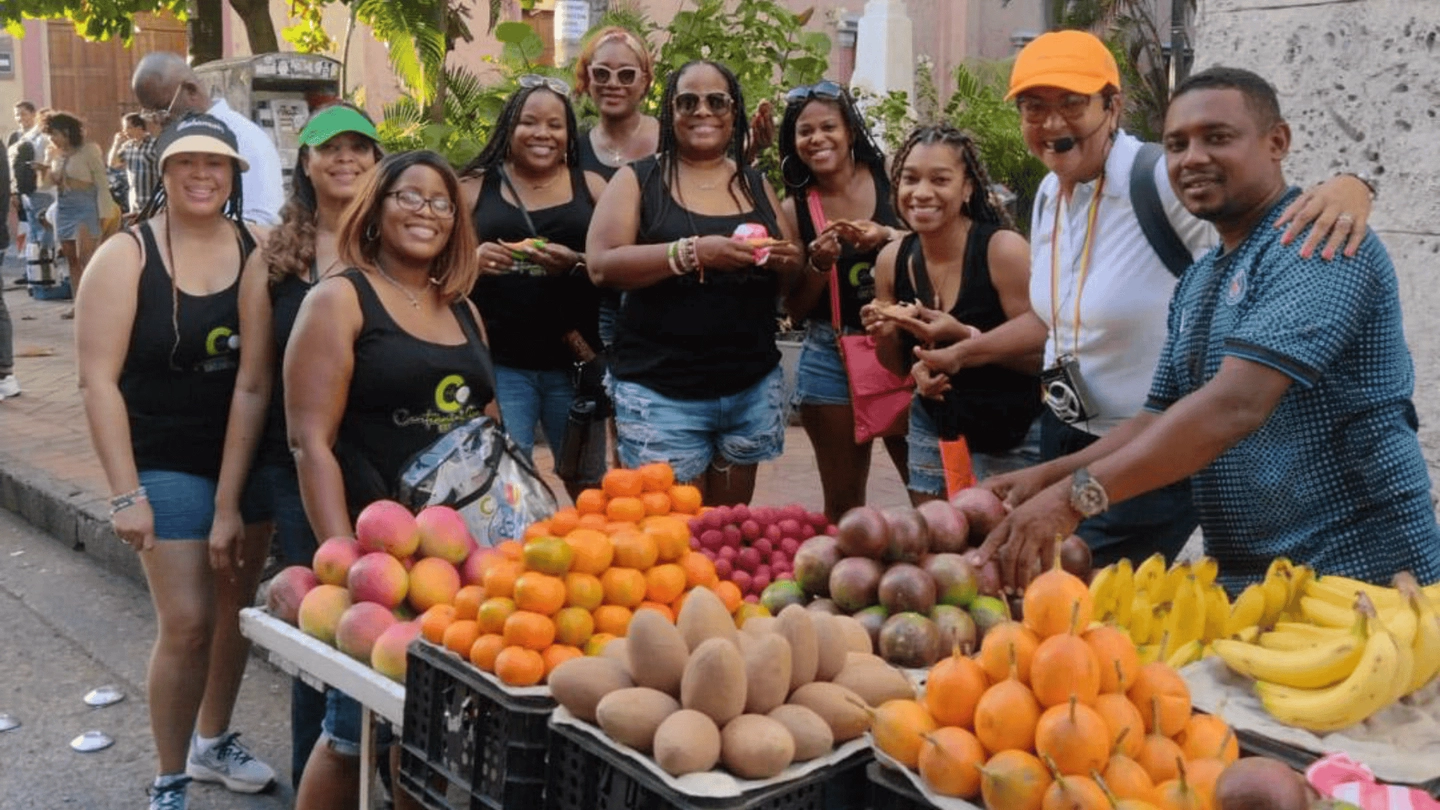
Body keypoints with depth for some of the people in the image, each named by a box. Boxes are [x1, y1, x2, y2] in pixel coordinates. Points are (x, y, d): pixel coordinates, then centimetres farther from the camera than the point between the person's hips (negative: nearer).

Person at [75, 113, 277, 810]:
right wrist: (126, 493, -14)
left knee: (236, 609, 14)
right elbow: (98, 381, -11)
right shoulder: (125, 257, -9)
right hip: (168, 467, -4)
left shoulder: (258, 249, 0)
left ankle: (213, 742, 37)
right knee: (187, 624, -5)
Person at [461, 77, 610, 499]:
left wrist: (577, 263, -19)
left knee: (587, 485, 14)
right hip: (499, 362, -1)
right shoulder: (475, 187, 6)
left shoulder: (590, 186, 7)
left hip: (575, 361, 1)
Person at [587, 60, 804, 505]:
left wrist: (785, 260, -8)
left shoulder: (756, 183, 12)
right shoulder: (638, 179, 0)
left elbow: (795, 267, 16)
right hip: (662, 392, -4)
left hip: (754, 388, 4)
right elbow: (602, 265, -11)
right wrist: (693, 252, -22)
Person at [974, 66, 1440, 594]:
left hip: (1358, 576, -7)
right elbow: (1162, 418, 12)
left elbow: (1235, 406, -27)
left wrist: (1077, 495, -30)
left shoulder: (1317, 246, -15)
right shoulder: (1196, 284, 12)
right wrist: (1049, 477, -3)